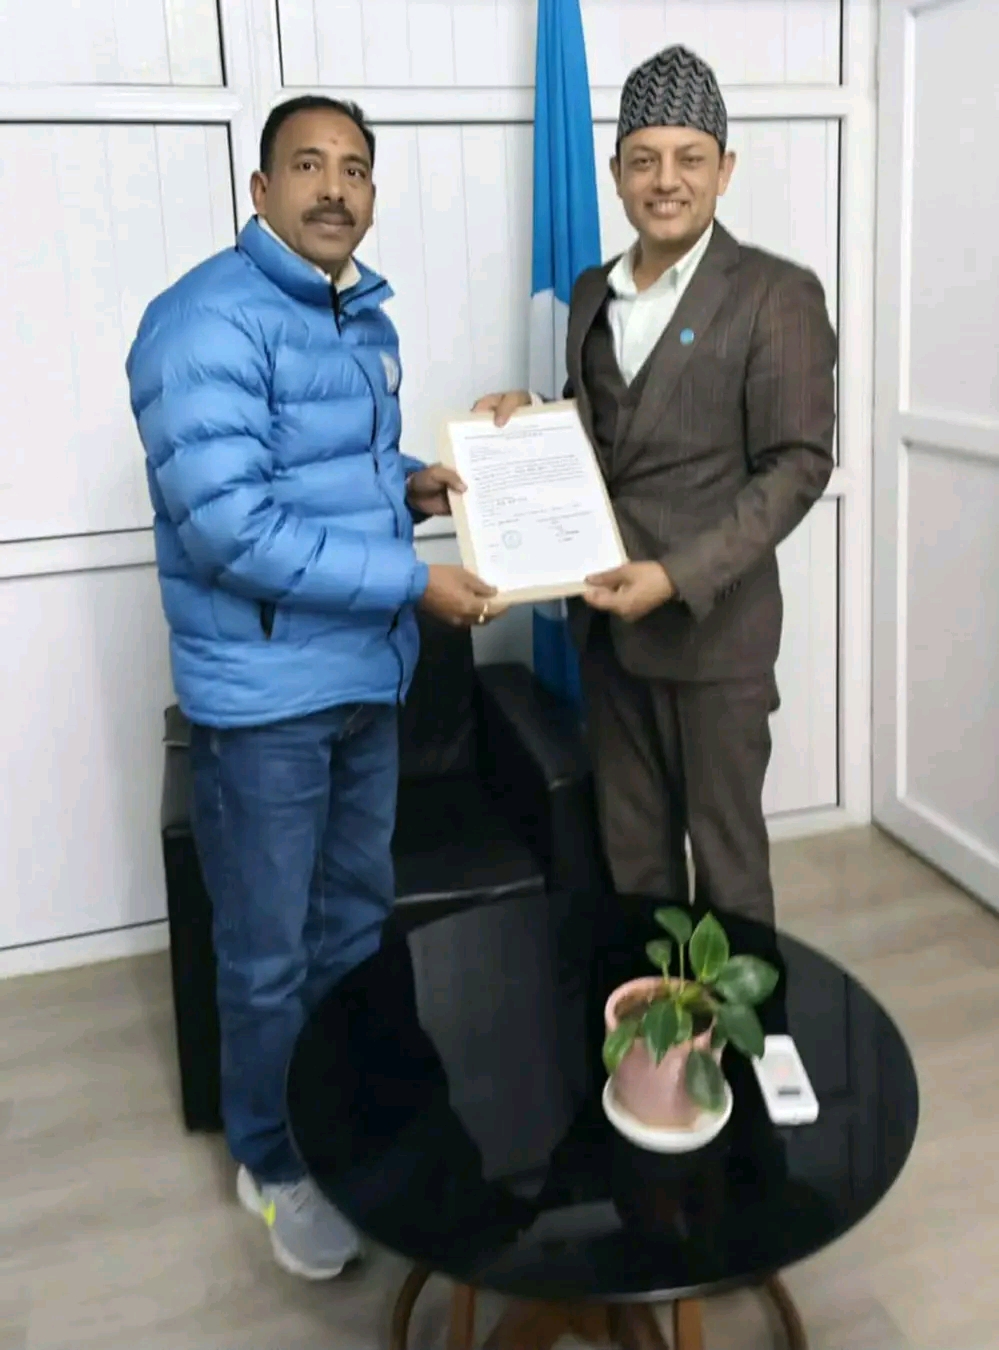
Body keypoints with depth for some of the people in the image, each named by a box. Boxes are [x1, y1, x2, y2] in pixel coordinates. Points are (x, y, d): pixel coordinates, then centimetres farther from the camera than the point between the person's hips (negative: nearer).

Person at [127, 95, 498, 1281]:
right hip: (262, 692, -8)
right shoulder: (207, 321, -18)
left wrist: (412, 483, 1)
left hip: (370, 674, 8)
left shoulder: (366, 318, 10)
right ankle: (273, 1162, 29)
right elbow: (229, 526, -26)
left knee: (360, 918, 21)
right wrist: (414, 582, -23)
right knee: (269, 953, 7)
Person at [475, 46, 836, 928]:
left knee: (724, 849, 7)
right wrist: (527, 413, 1)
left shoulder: (776, 295, -8)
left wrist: (679, 576, -21)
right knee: (631, 846, 15)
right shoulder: (594, 292, 12)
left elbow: (798, 465, -13)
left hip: (712, 623, -6)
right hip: (607, 617, 6)